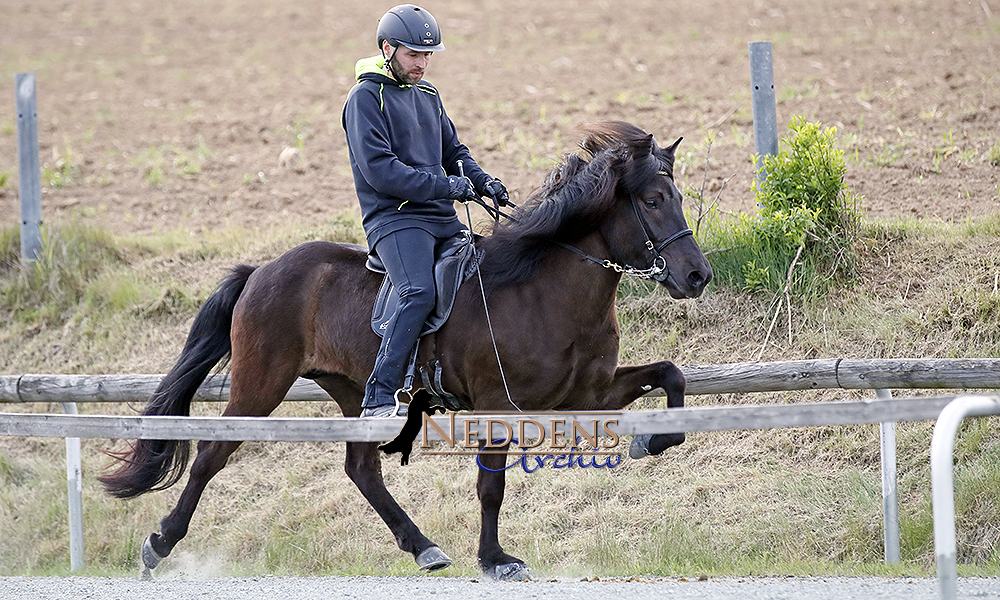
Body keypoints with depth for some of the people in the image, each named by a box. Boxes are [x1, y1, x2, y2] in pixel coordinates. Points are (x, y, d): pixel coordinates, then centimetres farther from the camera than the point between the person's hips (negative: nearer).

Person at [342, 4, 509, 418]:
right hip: (394, 217, -8)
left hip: (443, 218, 8)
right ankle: (379, 399, -32)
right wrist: (444, 186, -17)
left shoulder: (428, 96, 20)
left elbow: (453, 152, 28)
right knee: (420, 294, -30)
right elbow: (379, 170, -15)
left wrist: (483, 183, 7)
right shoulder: (366, 97, -5)